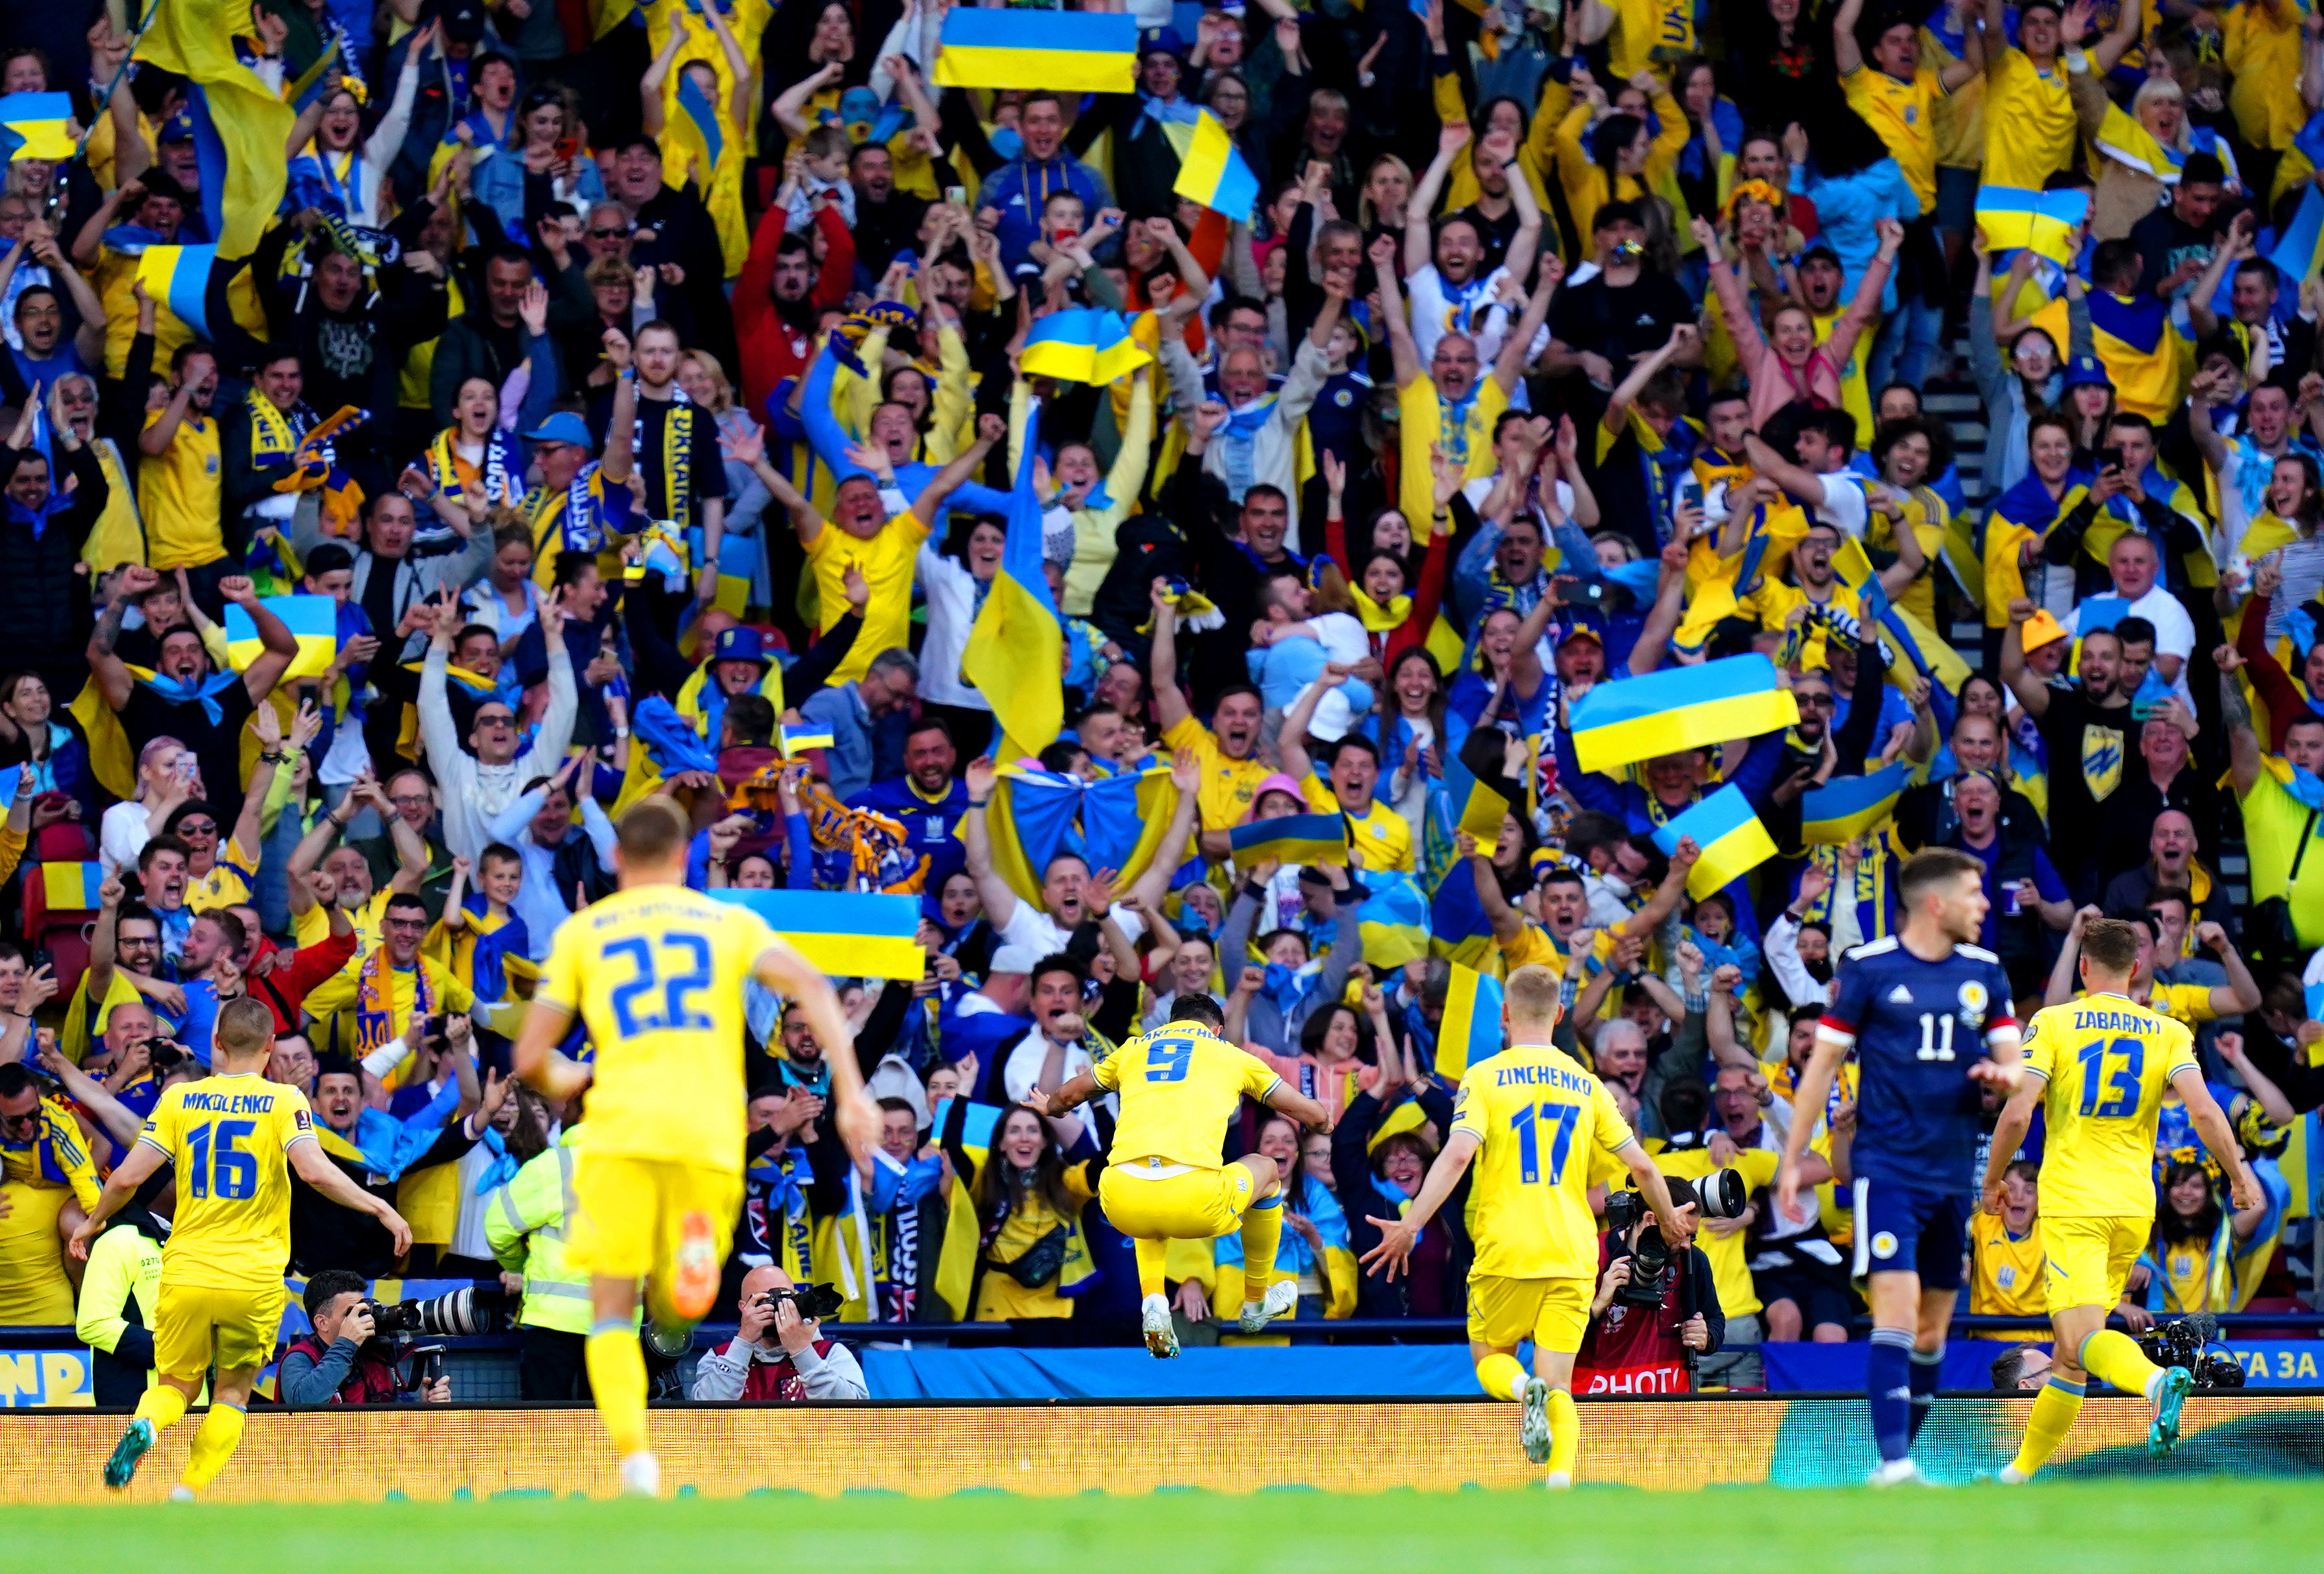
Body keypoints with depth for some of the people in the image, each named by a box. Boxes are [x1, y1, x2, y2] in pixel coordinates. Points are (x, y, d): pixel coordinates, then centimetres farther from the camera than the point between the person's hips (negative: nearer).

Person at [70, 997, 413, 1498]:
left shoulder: (180, 1098, 4)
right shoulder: (284, 1101, -3)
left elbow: (127, 1177, 0)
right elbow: (316, 1172, -17)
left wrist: (93, 1221, 18)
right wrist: (379, 1208, -6)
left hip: (185, 1272, 2)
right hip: (254, 1281, -2)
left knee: (177, 1385, 16)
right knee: (231, 1395, 13)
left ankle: (145, 1426, -18)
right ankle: (187, 1495, -1)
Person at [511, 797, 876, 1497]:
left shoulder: (582, 932, 17)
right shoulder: (730, 922, 18)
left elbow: (530, 1059, 14)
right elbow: (809, 986, -1)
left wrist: (564, 1080, 37)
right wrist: (850, 1091, -5)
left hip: (622, 1128, -1)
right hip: (710, 1133, 1)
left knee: (612, 1309, 5)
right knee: (680, 1308, 12)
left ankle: (634, 1458, -20)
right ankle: (695, 1250, -27)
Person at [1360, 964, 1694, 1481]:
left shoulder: (1485, 1077, 0)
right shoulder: (1584, 1084, 10)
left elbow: (1456, 1156, -14)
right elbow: (1641, 1166, 11)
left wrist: (1410, 1225, -13)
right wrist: (1669, 1220, 29)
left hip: (1506, 1250, -2)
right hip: (1572, 1256, 2)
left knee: (1490, 1358, 18)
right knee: (1559, 1389, 3)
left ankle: (1525, 1391, -17)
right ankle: (1559, 1490, -21)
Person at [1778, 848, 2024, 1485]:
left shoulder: (1984, 972, 9)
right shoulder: (1869, 968, -4)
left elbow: (2014, 1063, 12)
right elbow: (1823, 1063, 2)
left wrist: (2001, 1074, -14)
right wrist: (1791, 1160, 0)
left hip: (1953, 1170, 5)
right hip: (1887, 1164, -5)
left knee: (1933, 1325, 8)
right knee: (1897, 1307, -17)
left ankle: (1903, 1458, 18)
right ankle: (1893, 1460, -22)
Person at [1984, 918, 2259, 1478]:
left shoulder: (2052, 1024, -1)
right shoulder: (2168, 1033, 5)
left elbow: (2017, 1114, -9)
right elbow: (2204, 1110, -8)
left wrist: (1992, 1181, 5)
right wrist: (2240, 1176, 4)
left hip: (2071, 1202, -4)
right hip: (2134, 1205, 4)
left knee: (2083, 1341, -16)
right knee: (2071, 1351, 16)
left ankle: (2158, 1381, -45)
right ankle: (2024, 1468, 23)